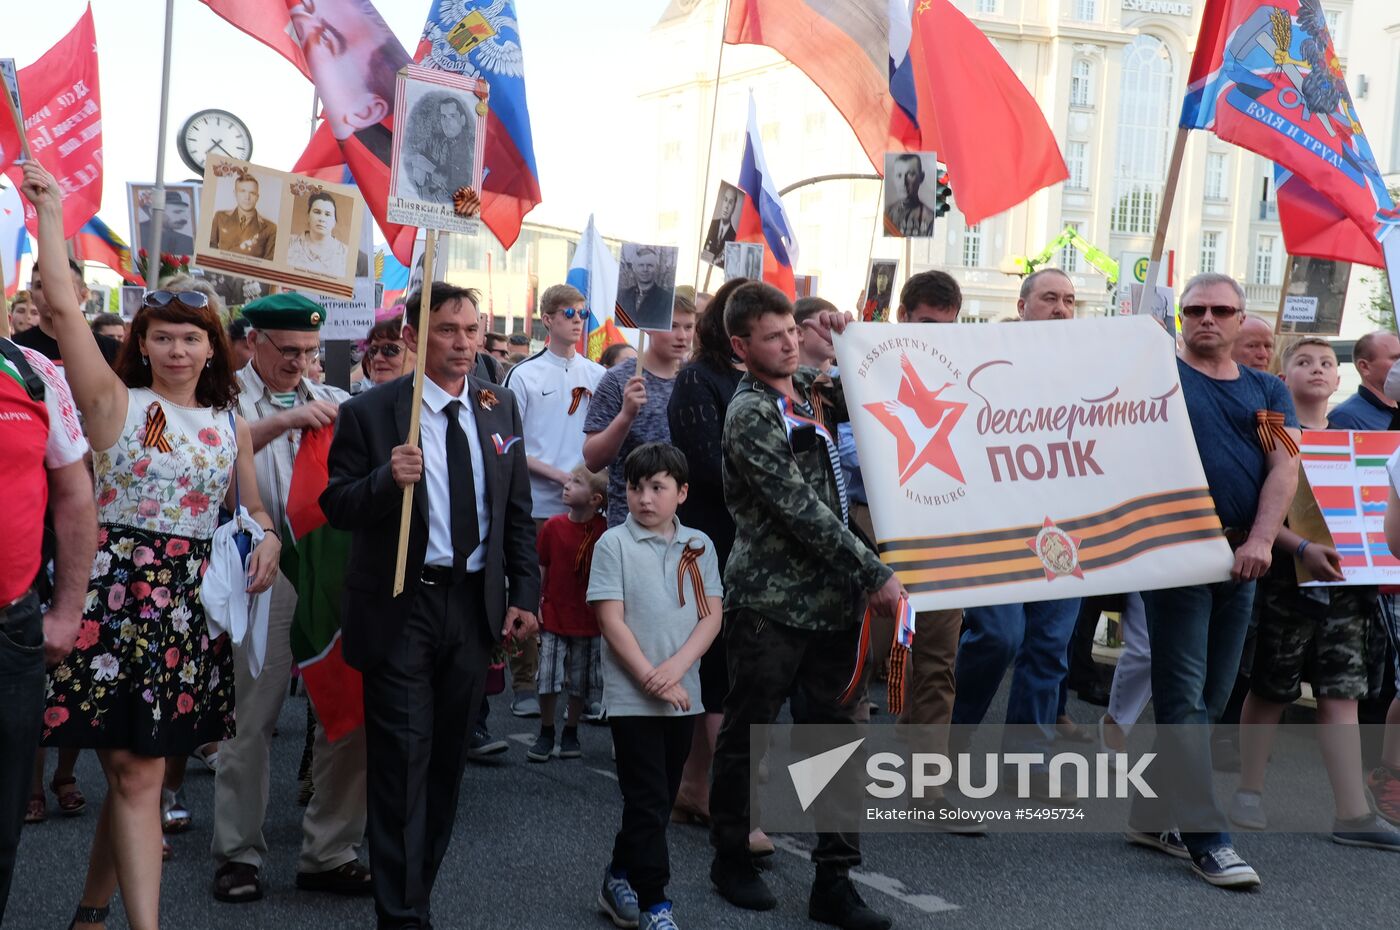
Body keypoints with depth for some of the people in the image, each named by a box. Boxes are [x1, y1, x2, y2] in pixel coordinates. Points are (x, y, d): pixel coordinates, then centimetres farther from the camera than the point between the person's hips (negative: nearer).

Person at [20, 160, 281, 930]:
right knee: (136, 774, -4)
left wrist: (267, 538, -1)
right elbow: (64, 307, -8)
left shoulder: (231, 425, 11)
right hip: (119, 592, -4)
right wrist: (49, 212, -5)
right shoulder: (116, 402, -1)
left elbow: (252, 507, 22)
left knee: (135, 769, 9)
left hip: (192, 605, 4)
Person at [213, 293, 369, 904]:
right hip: (261, 571, -4)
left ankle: (329, 852, 14)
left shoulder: (332, 402, 17)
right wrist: (285, 421, -25)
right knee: (251, 716, 1)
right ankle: (238, 855, 12)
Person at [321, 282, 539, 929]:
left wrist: (524, 593, 7)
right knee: (402, 760, -4)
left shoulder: (500, 406, 7)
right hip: (402, 606, -5)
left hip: (475, 603, 5)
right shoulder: (369, 412, -7)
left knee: (448, 758, 14)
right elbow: (337, 506, -8)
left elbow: (516, 510, 12)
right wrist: (386, 479, -27)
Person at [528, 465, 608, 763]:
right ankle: (545, 735, 15)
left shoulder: (605, 530, -8)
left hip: (590, 621, 0)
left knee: (581, 683, 9)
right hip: (554, 616, 1)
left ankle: (570, 735, 26)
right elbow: (541, 568, 2)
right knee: (548, 679, -2)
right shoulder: (553, 526, -4)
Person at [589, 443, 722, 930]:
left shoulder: (698, 545, 6)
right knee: (648, 801, -3)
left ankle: (620, 879, 30)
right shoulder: (614, 544, -5)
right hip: (632, 696, -4)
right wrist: (652, 680, -16)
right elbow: (612, 622, -10)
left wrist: (675, 669, -14)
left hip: (683, 694, 5)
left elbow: (711, 617, 1)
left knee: (661, 799, 13)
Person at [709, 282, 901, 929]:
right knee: (747, 733, 7)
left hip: (831, 598, 6)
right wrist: (874, 573, -20)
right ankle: (730, 856, 25)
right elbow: (801, 511, -18)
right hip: (771, 602, -6)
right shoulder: (750, 415, -11)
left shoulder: (810, 389, 11)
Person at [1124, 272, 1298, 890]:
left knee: (1211, 696, 9)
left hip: (1241, 556, 6)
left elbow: (1285, 466, 3)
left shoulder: (1267, 392, 15)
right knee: (1185, 693, -8)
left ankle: (1155, 817, 19)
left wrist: (1261, 540, -11)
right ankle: (1204, 836, -9)